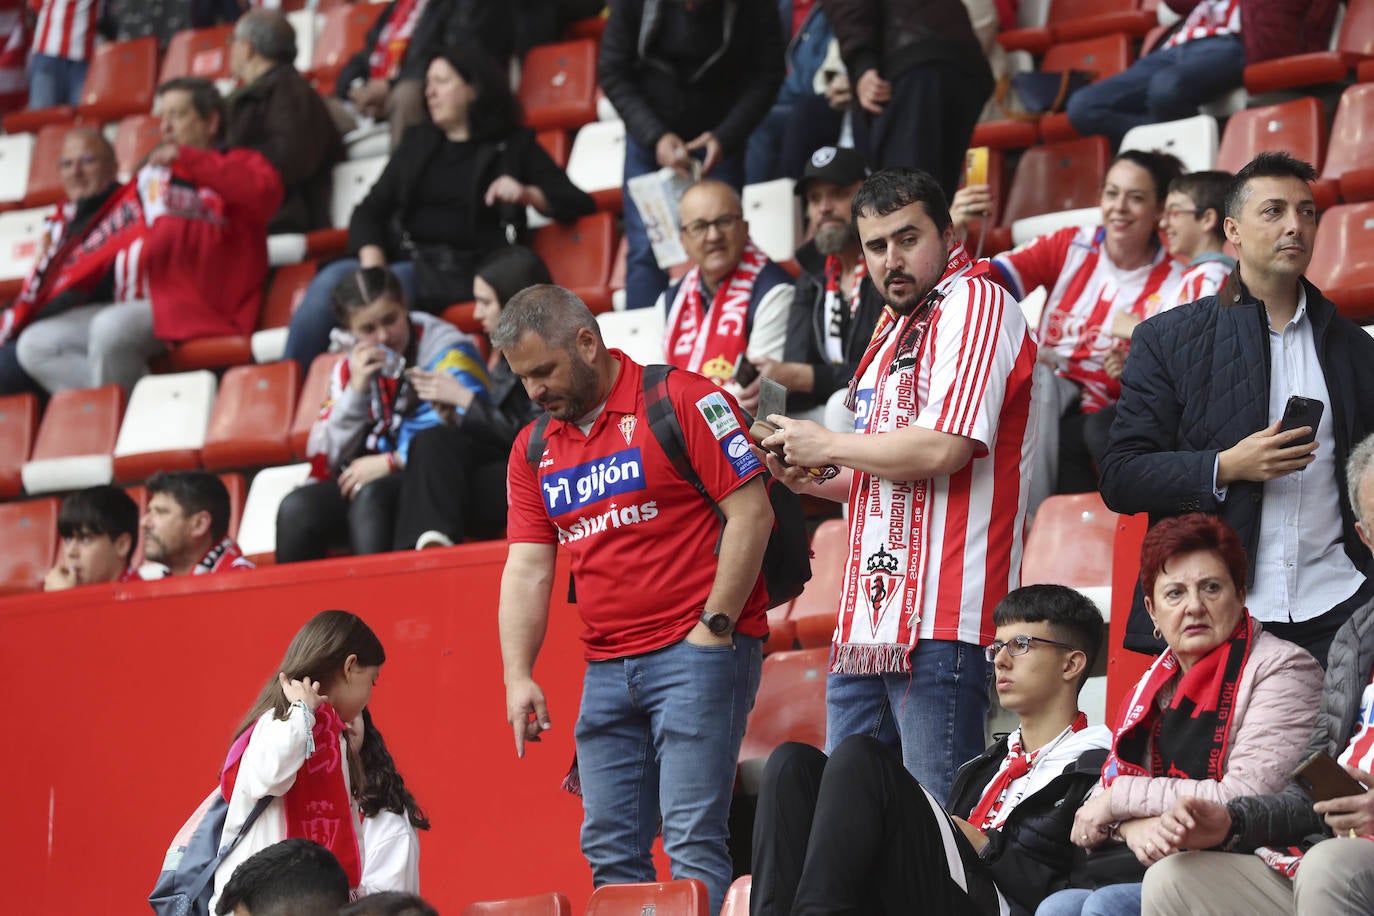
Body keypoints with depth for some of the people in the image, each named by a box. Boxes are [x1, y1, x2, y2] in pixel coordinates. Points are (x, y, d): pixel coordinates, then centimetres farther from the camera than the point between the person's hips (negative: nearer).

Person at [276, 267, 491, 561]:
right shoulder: (350, 369, 11)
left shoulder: (447, 350, -5)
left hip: (436, 487, -5)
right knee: (297, 508, -21)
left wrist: (388, 463, -13)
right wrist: (357, 389, -8)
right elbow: (326, 461, 4)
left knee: (369, 497, -35)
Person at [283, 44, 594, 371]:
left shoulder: (513, 146, 13)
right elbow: (370, 210, 15)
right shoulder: (417, 142, 24)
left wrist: (528, 195, -14)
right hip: (407, 259, 4)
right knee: (330, 280, -27)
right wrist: (371, 257, -8)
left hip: (462, 271, -4)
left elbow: (579, 205, 7)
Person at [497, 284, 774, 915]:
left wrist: (713, 627, -11)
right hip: (605, 668, 7)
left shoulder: (681, 400, -5)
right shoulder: (534, 449, 14)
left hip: (697, 654, -7)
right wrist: (518, 676, -1)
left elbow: (751, 514, -8)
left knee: (692, 838, -13)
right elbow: (527, 568, 11)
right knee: (609, 850, 5)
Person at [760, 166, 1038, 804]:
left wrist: (828, 446, -5)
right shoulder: (897, 326, 23)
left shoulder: (975, 301, -6)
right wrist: (812, 480, 15)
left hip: (938, 618, -10)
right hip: (866, 622, 10)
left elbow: (943, 447, -19)